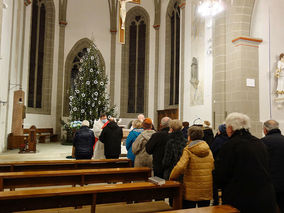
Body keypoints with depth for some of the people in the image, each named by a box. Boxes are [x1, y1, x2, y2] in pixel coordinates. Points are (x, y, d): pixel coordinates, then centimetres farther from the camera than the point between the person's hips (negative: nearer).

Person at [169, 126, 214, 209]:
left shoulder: (188, 150, -13)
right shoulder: (208, 149, 4)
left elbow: (180, 167, -22)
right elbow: (212, 166, 10)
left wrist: (172, 178, -8)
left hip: (191, 191, -5)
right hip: (206, 190, 5)